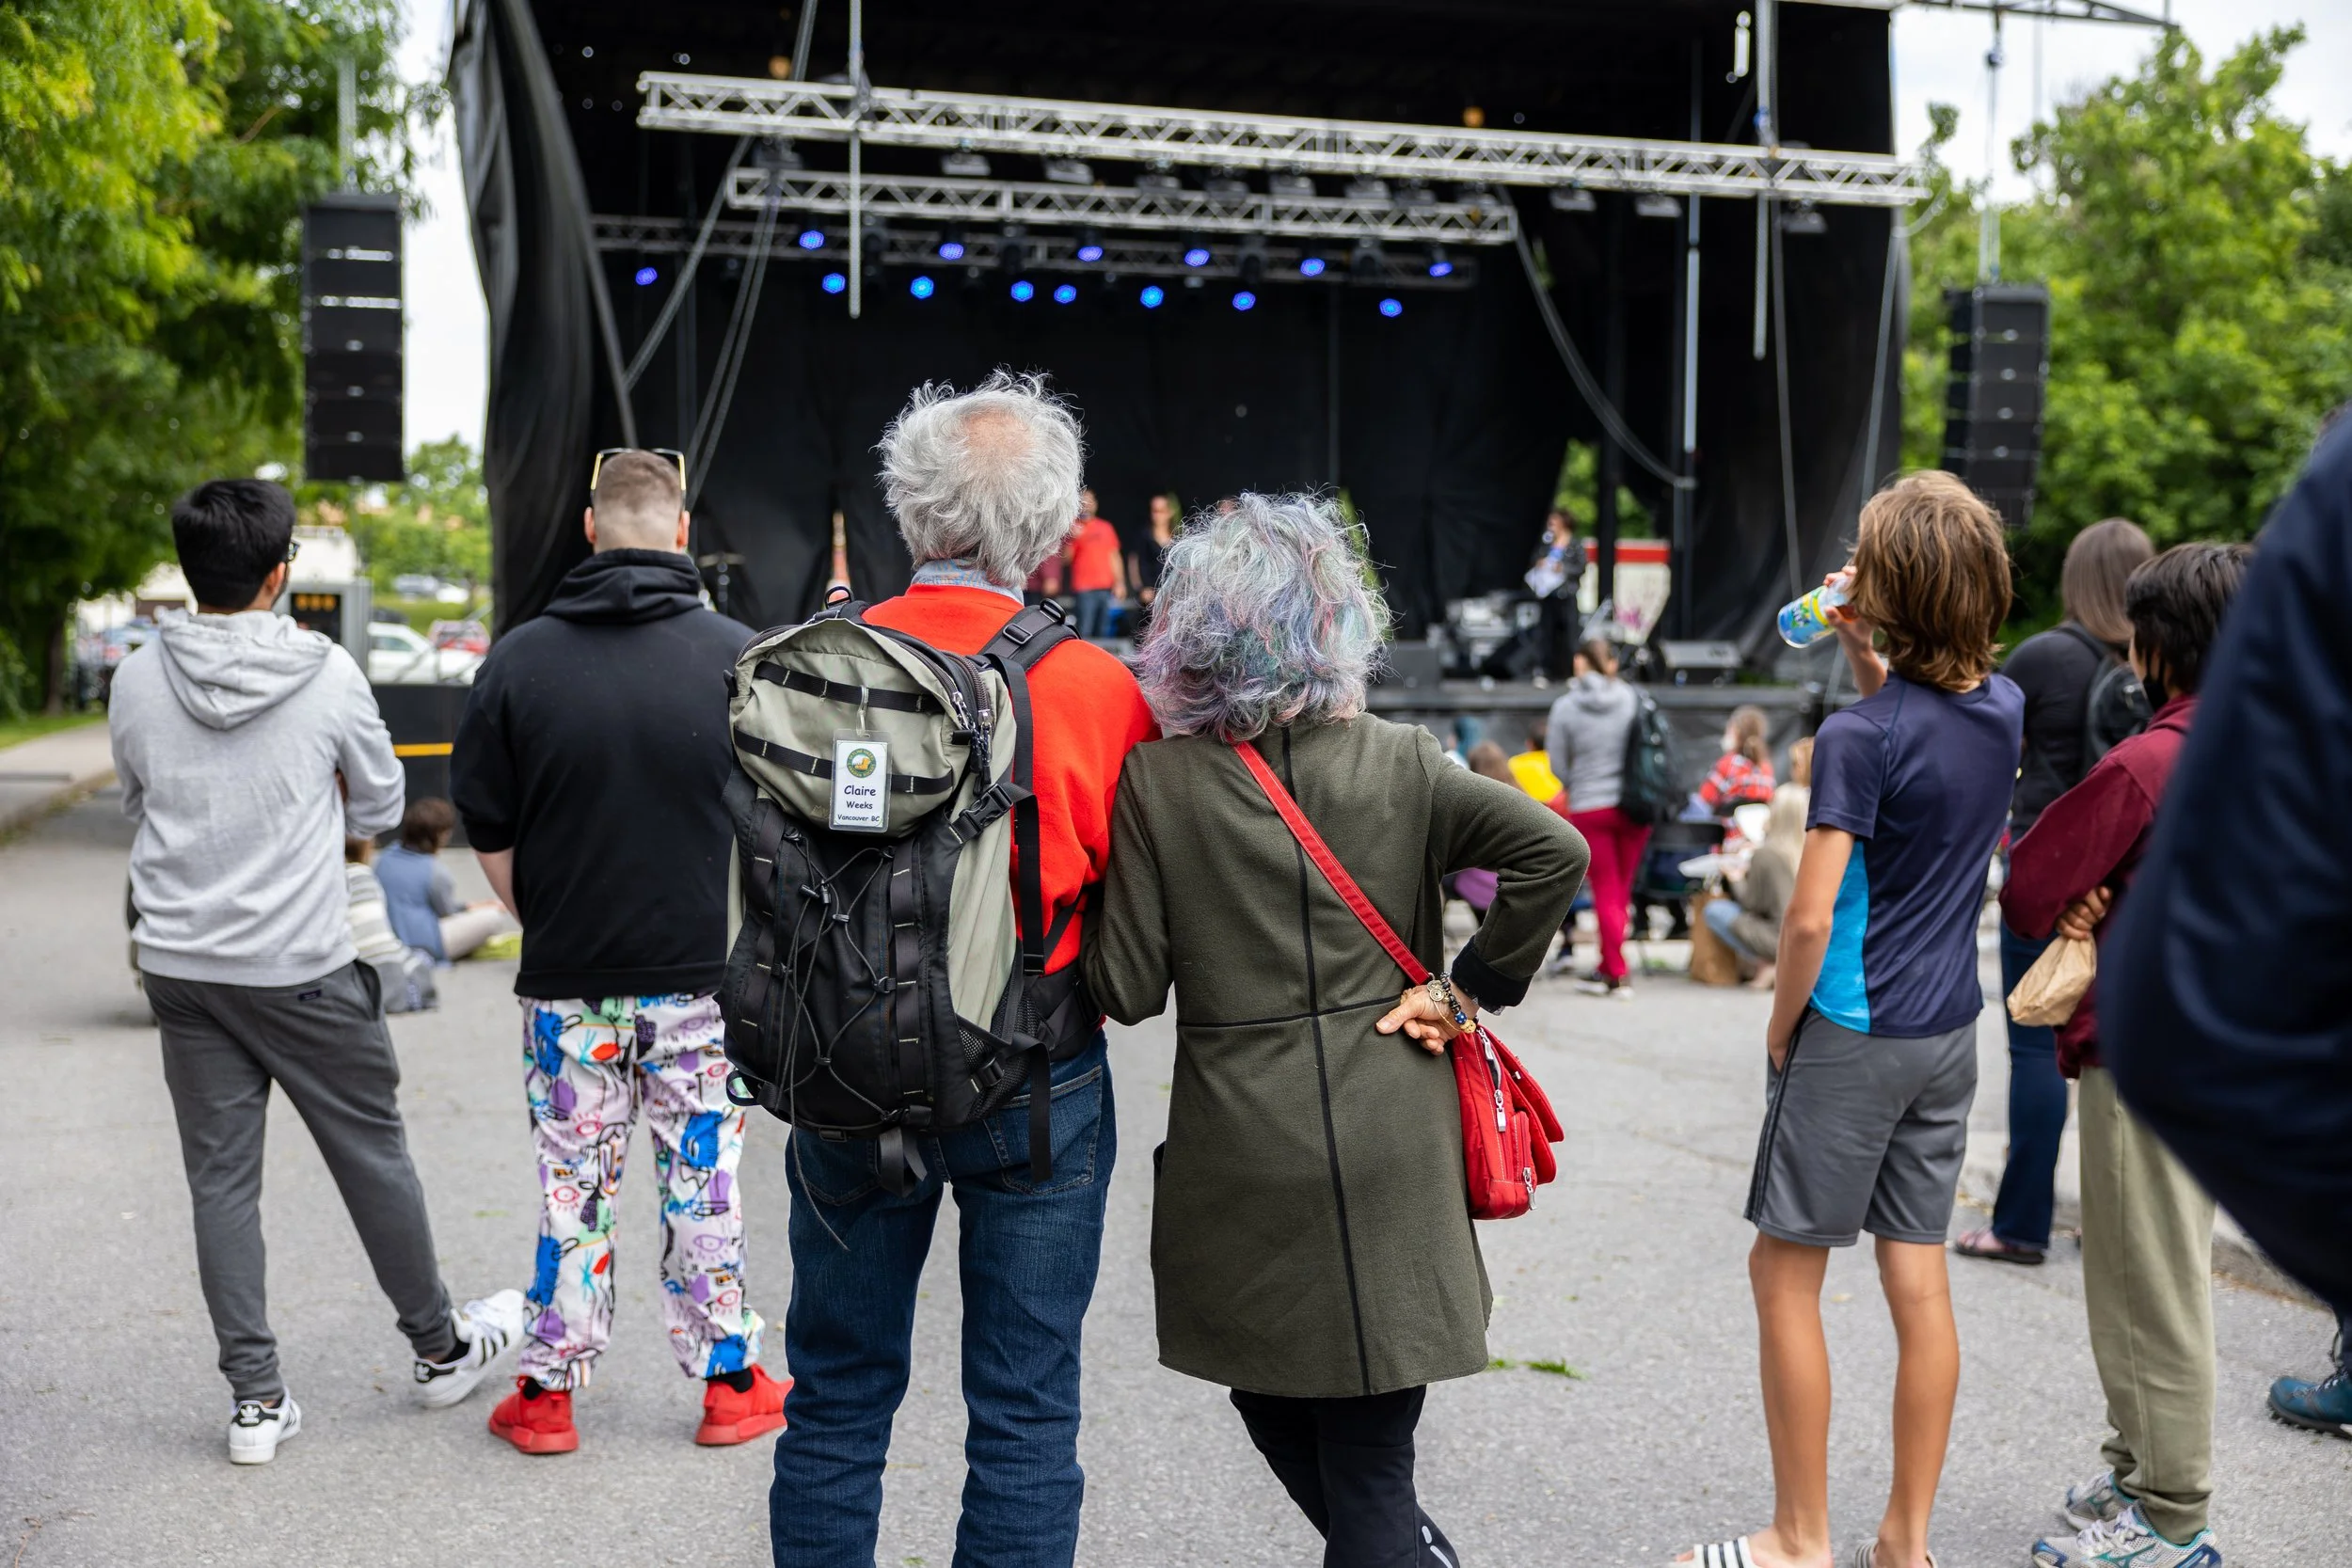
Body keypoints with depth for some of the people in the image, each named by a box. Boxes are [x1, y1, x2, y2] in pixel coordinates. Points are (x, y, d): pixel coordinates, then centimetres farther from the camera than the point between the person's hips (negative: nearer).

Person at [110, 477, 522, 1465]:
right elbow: (378, 809, 1)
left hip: (180, 966, 3)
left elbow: (138, 807, 13)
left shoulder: (137, 681, -2)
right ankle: (440, 1347, 28)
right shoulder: (327, 675, -11)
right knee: (372, 1153, 12)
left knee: (220, 1179, 9)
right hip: (303, 966, -3)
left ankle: (256, 1399, 13)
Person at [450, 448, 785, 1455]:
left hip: (567, 982, 1)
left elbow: (488, 835, 2)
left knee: (572, 1185, 11)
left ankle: (548, 1392, 20)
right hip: (703, 975, -1)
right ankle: (728, 1381, 20)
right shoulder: (736, 656, -7)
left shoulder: (519, 660, -3)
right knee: (705, 1182, 10)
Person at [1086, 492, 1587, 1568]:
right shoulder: (1398, 763, -2)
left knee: (1272, 1401, 21)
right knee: (1369, 1459, 10)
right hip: (1388, 1145, 1)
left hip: (1239, 1155, -1)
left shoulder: (1156, 779, -6)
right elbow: (1554, 851, -8)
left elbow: (1129, 990, -6)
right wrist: (1474, 987, -1)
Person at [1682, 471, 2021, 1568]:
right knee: (1918, 1279, 11)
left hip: (1853, 1035, -7)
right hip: (1949, 1035, 7)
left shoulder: (1858, 737, -19)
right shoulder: (2003, 708, 1)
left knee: (1785, 1270, 6)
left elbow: (1810, 917, -21)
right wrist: (1861, 652, 8)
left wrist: (1781, 1031, -7)